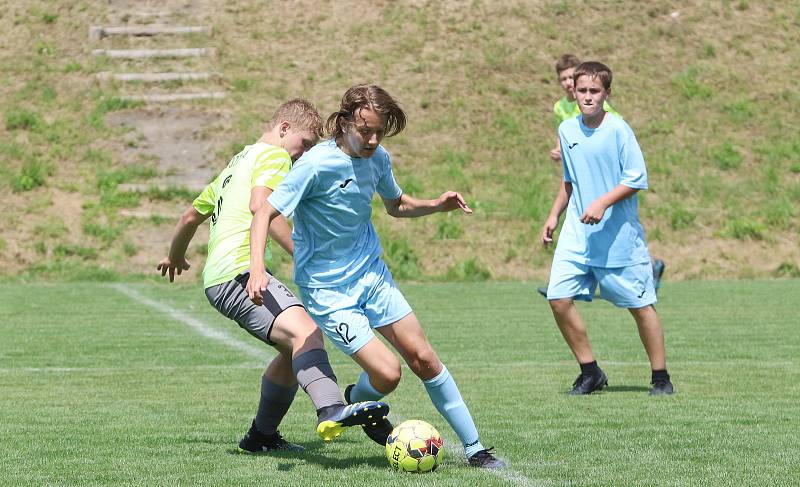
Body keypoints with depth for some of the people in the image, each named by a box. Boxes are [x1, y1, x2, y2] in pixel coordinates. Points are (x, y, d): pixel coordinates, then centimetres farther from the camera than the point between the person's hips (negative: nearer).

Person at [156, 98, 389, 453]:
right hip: (239, 272, -10)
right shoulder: (274, 155, 2)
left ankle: (262, 436, 29)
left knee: (296, 349, 20)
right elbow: (260, 204, -19)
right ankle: (332, 411, -55)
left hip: (217, 277, 10)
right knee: (305, 332, -31)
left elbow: (191, 216, 42)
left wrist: (175, 256, 59)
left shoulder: (237, 164, 32)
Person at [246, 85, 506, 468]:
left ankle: (474, 449, 11)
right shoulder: (317, 164, -22)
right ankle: (353, 400, 22)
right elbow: (265, 213, -20)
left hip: (371, 274, 6)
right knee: (387, 372, -15)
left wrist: (436, 205, -1)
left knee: (423, 357, 1)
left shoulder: (378, 158, -1)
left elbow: (396, 205, 19)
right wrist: (257, 270, -35)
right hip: (327, 289, -6)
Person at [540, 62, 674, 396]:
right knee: (559, 297, -7)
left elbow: (637, 179, -13)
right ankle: (590, 372, 6)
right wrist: (554, 216, 17)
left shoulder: (618, 130, -10)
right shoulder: (566, 131, 7)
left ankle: (660, 377, 15)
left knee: (640, 305, 1)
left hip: (619, 235, -5)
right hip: (577, 235, 5)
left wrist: (603, 203, -23)